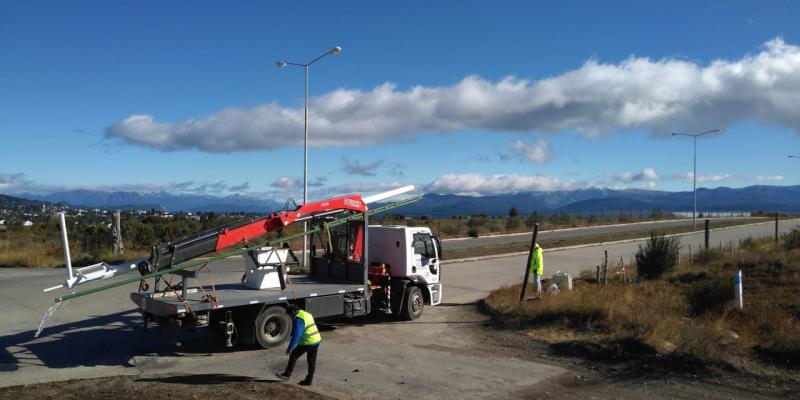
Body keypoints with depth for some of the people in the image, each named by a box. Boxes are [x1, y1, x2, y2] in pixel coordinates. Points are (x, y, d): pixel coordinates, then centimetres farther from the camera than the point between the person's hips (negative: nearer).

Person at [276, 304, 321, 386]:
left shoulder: (298, 319, -13)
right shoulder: (307, 314, 16)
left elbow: (296, 335, -19)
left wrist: (290, 348, -17)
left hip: (307, 342, -9)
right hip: (316, 340, 9)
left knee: (293, 356, 5)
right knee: (311, 361, 13)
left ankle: (287, 375, 10)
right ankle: (308, 380, 19)